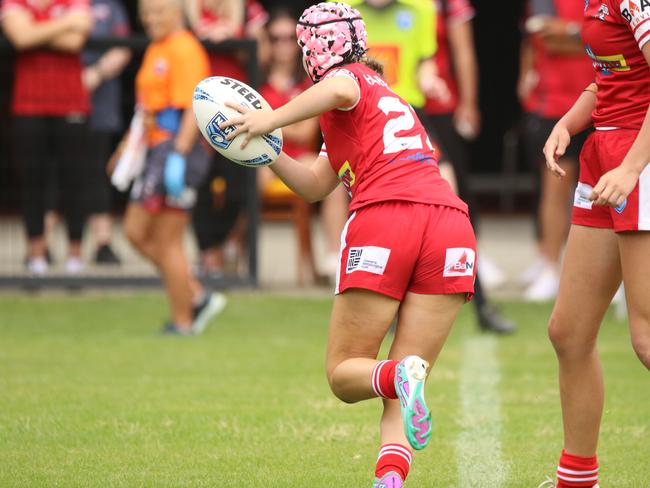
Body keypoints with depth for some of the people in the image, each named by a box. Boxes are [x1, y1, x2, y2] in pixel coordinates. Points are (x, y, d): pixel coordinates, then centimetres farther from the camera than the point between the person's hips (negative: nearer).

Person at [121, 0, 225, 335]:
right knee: (137, 232, 9)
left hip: (178, 151, -10)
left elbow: (191, 109, -19)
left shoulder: (184, 51, -12)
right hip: (158, 151, 10)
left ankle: (182, 323, 5)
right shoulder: (154, 51, 17)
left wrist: (178, 155, -25)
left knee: (167, 242, -4)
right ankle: (198, 298, 14)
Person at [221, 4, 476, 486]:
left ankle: (401, 375, -28)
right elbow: (315, 185, 33)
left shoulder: (346, 75, 12)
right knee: (406, 381, 2)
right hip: (450, 226, 6)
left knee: (345, 373, 5)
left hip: (384, 219, -6)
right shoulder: (384, 93, 34)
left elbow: (340, 91, -18)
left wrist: (273, 119, -17)